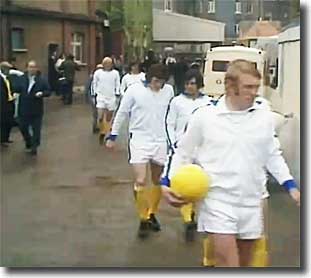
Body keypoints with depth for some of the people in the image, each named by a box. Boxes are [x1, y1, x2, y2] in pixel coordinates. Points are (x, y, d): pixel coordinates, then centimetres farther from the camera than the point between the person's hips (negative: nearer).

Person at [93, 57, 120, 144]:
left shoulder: (115, 73, 2)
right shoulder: (98, 72, 1)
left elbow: (118, 85, 8)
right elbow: (94, 83, 10)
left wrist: (117, 94, 0)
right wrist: (95, 93, 4)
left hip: (112, 98, 1)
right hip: (101, 97, -1)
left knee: (109, 119, 6)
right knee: (100, 117, -12)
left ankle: (107, 134, 19)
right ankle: (102, 132, 10)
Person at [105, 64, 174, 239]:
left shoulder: (169, 90, -3)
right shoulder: (134, 90, -10)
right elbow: (122, 113, 0)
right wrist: (113, 136, 4)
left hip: (160, 141, 3)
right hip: (139, 140, -3)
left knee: (158, 181, 13)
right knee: (140, 181, -10)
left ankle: (152, 214, 33)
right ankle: (144, 220, 6)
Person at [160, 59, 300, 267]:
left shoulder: (264, 117, 2)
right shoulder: (204, 116, -7)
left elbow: (273, 156, 14)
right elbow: (183, 153, 3)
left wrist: (291, 187, 7)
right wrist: (168, 182, -7)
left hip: (251, 203, 4)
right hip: (219, 201, -4)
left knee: (244, 264, 17)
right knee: (228, 264, -9)